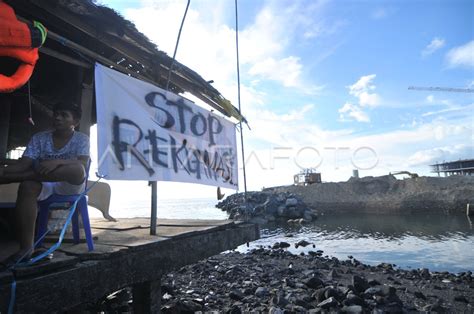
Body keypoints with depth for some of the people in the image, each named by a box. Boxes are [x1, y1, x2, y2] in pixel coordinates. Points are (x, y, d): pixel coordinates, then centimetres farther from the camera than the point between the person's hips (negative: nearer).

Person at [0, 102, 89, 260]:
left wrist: (57, 161, -37)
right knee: (27, 186, -32)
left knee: (77, 169, -34)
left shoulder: (81, 139, -1)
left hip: (70, 186, -2)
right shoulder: (39, 138, 6)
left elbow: (82, 164, -18)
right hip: (44, 184, 3)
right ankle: (26, 246, -30)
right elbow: (23, 164, -6)